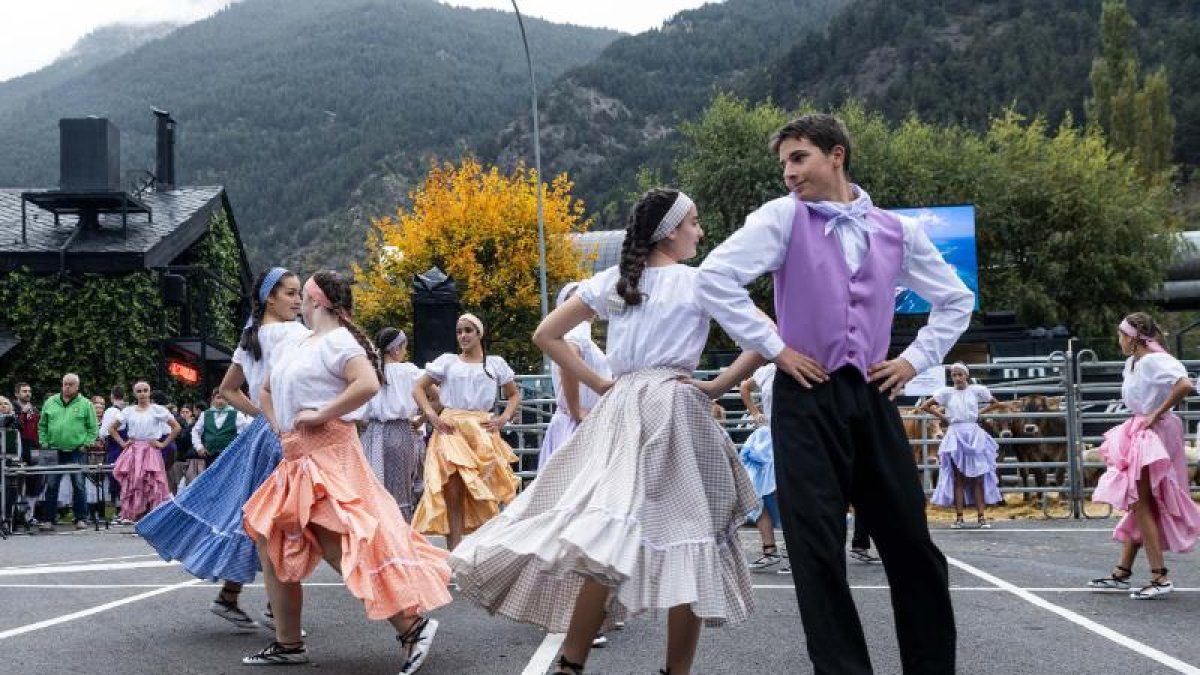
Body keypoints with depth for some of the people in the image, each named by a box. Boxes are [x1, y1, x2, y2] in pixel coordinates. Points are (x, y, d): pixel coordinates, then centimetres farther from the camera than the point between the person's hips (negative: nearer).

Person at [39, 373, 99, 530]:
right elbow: (42, 425, 14)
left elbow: (93, 428, 4)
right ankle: (49, 519, 8)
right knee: (51, 486, 2)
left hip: (77, 452, -2)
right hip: (54, 452, 2)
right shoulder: (50, 403, 9)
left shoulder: (85, 404, 2)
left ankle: (80, 518, 6)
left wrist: (86, 444, -5)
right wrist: (44, 442, 4)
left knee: (79, 486, -1)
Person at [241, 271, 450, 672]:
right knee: (271, 544, 11)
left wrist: (320, 415, -20)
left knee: (341, 550, -15)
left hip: (327, 455, -10)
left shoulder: (336, 341, -10)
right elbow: (266, 391, 33)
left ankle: (412, 626, -11)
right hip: (297, 459, 10)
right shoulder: (292, 349, 17)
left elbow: (368, 384, -27)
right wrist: (278, 426, 15)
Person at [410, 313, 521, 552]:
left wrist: (503, 419, 3)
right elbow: (418, 389, 11)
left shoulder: (495, 363, 12)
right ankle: (454, 552, -8)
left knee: (485, 496, -2)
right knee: (453, 493, -8)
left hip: (483, 432, 1)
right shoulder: (447, 361, 9)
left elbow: (514, 395, 20)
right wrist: (432, 416, -4)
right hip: (451, 431, -1)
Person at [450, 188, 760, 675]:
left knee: (608, 536, 1)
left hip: (619, 410, 4)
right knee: (683, 536, 4)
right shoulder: (702, 282, 2)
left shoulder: (611, 281, 12)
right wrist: (717, 386, -1)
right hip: (676, 409, -3)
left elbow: (545, 334, 14)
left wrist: (598, 384, 12)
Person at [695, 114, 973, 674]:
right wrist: (774, 347, -9)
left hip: (872, 397, 3)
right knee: (818, 548, -2)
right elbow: (714, 278, -9)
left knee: (910, 542, 5)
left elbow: (956, 299, 21)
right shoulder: (784, 217, 1)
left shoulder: (896, 231, 10)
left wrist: (916, 358, 9)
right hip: (808, 397, -3)